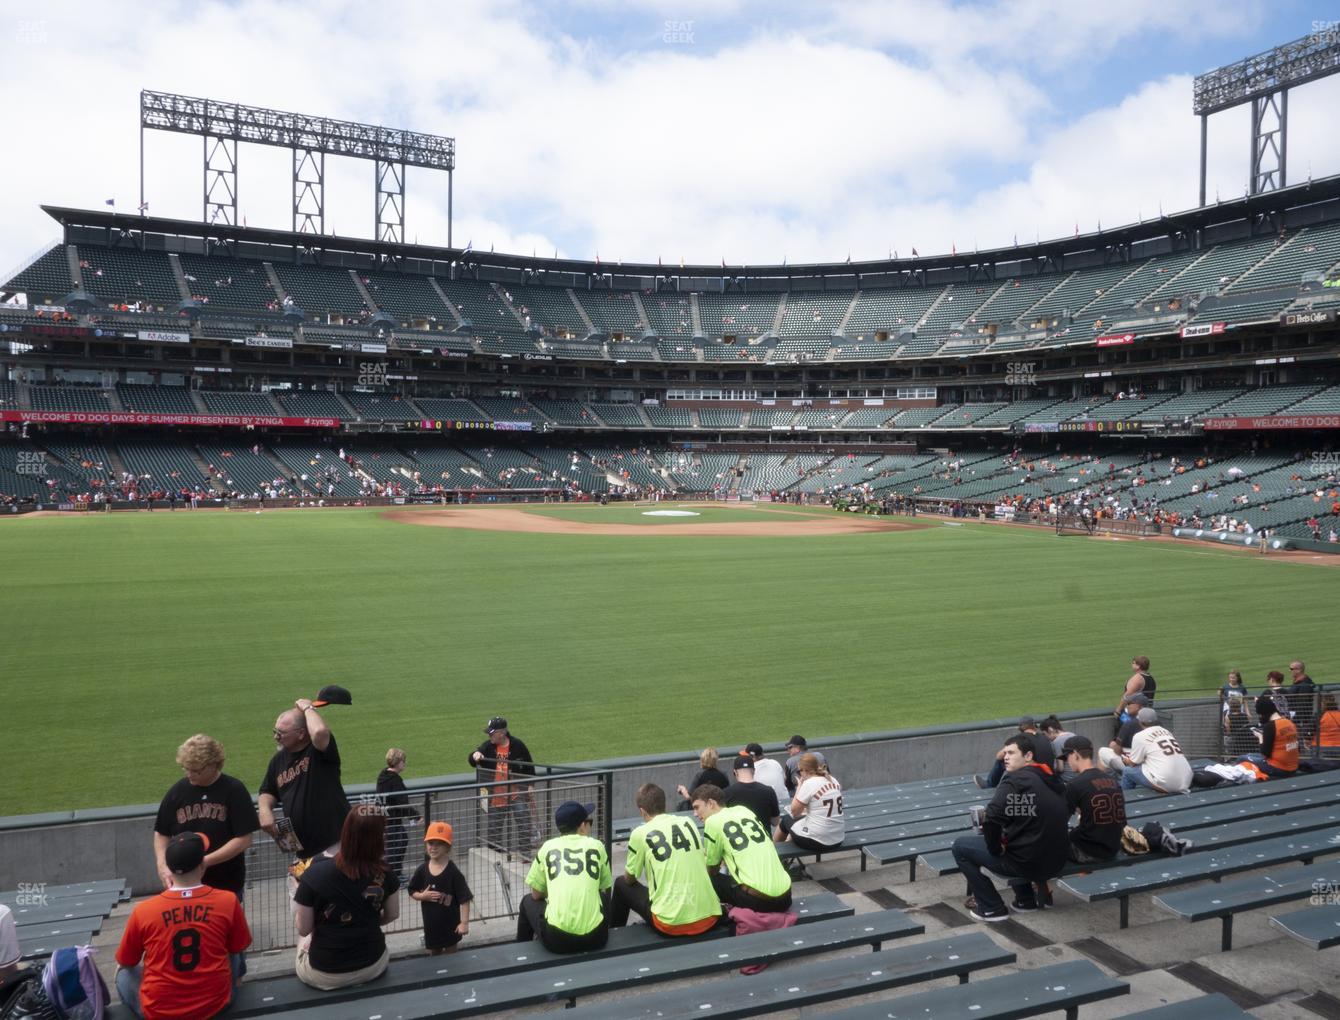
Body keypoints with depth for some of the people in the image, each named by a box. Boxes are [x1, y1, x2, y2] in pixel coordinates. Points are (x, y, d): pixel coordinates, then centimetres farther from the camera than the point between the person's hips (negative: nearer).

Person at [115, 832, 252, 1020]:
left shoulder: (143, 911, -15)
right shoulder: (228, 901, -15)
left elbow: (125, 962, 3)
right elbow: (238, 948, 2)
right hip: (215, 1004, 0)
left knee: (124, 973, 27)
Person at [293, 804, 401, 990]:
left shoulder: (315, 874, -21)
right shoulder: (384, 874, -13)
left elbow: (304, 929, -11)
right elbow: (392, 915, 4)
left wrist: (303, 891, 4)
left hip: (325, 975, -1)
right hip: (373, 966, 2)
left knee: (303, 943, 31)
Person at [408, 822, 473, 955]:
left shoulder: (453, 872, -18)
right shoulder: (422, 870, -7)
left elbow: (464, 899, -17)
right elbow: (412, 892, 6)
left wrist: (464, 922, -20)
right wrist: (422, 896, -15)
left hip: (450, 923, -4)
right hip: (431, 923, 4)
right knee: (434, 955, 20)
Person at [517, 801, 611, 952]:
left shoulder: (548, 847, 7)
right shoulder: (597, 845, 8)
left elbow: (536, 894, 15)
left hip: (556, 940, -1)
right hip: (596, 938, 1)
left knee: (528, 902, 30)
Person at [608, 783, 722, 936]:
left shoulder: (640, 833, -5)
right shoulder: (688, 822, 8)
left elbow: (629, 879, 9)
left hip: (672, 923, -4)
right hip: (709, 918, 4)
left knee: (621, 884, 20)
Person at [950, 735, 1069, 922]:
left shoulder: (1016, 780, -16)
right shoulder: (1053, 780, 8)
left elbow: (991, 819, -26)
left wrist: (996, 849, -8)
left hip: (1026, 862, -8)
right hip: (1056, 862, 8)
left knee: (960, 846, 6)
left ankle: (992, 908, 8)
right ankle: (1026, 898, 25)